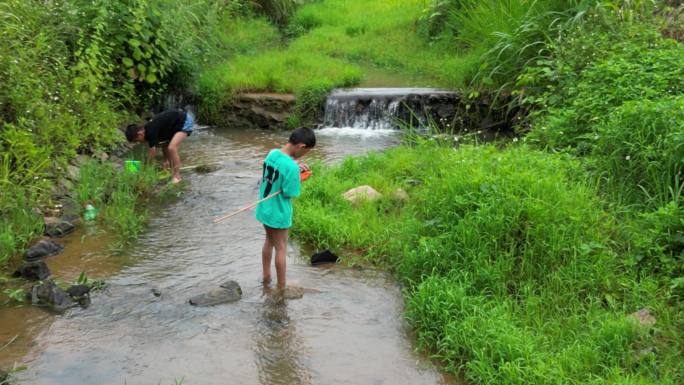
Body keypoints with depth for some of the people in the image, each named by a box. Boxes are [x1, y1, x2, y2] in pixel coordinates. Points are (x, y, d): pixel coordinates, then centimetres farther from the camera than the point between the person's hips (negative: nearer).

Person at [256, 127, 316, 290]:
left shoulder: (272, 153, -4)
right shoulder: (291, 167, -29)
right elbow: (290, 194, -21)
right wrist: (299, 178, -6)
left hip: (264, 209, 8)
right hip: (278, 213, -8)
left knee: (269, 241, 26)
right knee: (281, 249, 9)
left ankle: (266, 277, 41)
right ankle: (282, 288, 22)